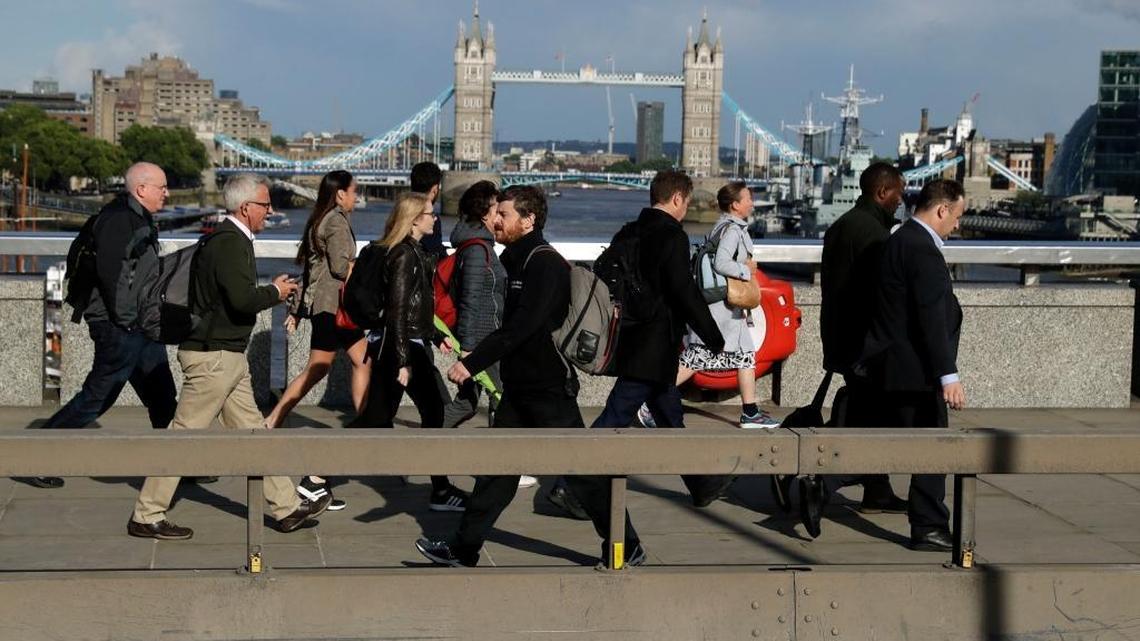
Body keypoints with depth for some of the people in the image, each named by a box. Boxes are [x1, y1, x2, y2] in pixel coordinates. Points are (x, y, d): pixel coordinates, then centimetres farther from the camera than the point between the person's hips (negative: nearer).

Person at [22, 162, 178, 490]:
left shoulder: (138, 218, 16)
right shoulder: (118, 218, -16)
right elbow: (109, 270, -25)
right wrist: (123, 318, -23)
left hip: (142, 326, 10)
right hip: (120, 328, -10)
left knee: (162, 397, 11)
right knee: (97, 397, -3)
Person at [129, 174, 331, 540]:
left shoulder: (231, 239, 14)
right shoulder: (229, 243, -18)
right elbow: (242, 299, -26)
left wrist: (270, 290, 9)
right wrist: (276, 293, -10)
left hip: (228, 356, 11)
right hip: (213, 355, -11)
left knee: (252, 430, 13)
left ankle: (287, 508, 19)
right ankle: (146, 516, 4)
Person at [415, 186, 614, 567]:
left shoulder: (544, 263, -17)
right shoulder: (520, 260, 13)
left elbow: (521, 326, -26)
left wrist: (473, 363, -27)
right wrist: (475, 357, 15)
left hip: (550, 386, -9)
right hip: (520, 385, 9)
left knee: (580, 471, -2)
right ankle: (463, 549, 18)